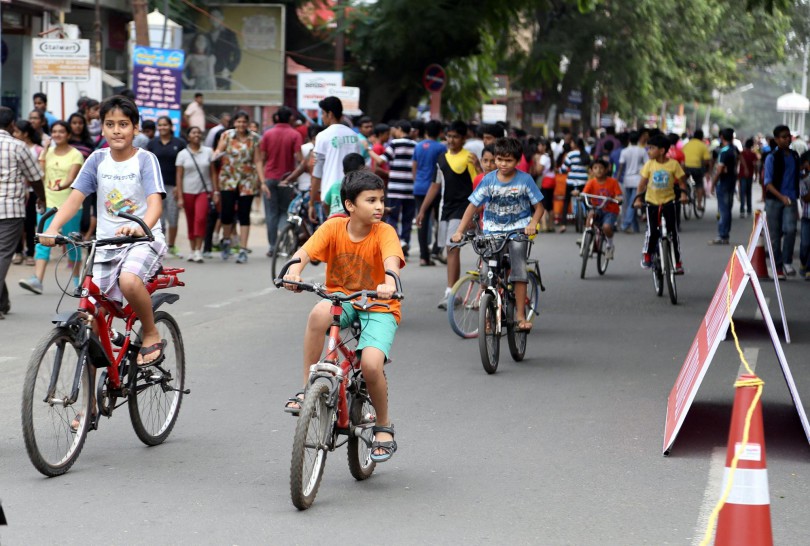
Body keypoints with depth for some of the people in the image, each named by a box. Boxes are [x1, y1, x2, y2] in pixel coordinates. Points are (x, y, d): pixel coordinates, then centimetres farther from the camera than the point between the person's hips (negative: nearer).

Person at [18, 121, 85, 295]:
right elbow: (40, 175, 4)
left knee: (72, 243, 5)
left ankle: (76, 278, 22)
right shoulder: (47, 152, 12)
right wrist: (44, 154, -4)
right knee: (43, 242, -9)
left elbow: (72, 177, -15)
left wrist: (62, 186, -35)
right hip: (47, 203, 3)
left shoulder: (75, 155, -1)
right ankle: (37, 279, -19)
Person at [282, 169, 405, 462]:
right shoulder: (334, 227, -9)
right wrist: (293, 271, -45)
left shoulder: (384, 232, -15)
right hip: (341, 298, 2)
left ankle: (384, 426, 4)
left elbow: (392, 259, -34)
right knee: (319, 313, -35)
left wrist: (389, 282, -56)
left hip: (378, 306, -2)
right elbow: (306, 251, -22)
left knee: (371, 364, -25)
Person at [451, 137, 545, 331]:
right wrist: (459, 231, -9)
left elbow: (539, 206, 1)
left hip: (517, 230, -1)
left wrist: (532, 224, -19)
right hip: (492, 231, 2)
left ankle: (520, 316, -13)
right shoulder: (488, 180, -1)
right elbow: (472, 206, 0)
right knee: (487, 272, -12)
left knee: (518, 269, -17)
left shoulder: (525, 180, -3)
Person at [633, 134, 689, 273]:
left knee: (673, 232, -3)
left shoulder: (673, 164, -7)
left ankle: (677, 261, 6)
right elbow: (642, 183, -1)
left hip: (668, 201, -1)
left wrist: (683, 193, -18)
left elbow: (681, 181, -1)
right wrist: (638, 198, -13)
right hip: (652, 202, 1)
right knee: (652, 231, -10)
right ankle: (646, 255, 14)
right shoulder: (649, 164, -2)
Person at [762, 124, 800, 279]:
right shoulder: (772, 158, -4)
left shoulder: (794, 156, 11)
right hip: (773, 201, -3)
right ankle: (778, 268, 10)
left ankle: (787, 262, -12)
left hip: (790, 201, 3)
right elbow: (768, 182, -9)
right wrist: (781, 197, -22)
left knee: (790, 229, -19)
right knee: (775, 235, 2)